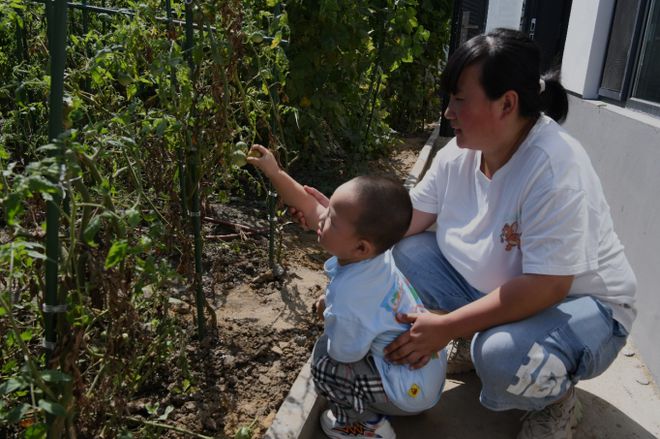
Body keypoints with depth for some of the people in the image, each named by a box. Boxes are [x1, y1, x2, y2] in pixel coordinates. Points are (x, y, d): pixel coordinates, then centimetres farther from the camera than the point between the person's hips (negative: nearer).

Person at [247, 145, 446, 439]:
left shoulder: (347, 303, -35)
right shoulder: (370, 249, -14)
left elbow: (342, 355, -16)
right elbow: (310, 208, -2)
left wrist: (326, 311, -2)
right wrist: (274, 172, -3)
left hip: (412, 392, -8)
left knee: (324, 363, -11)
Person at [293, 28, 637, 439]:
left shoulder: (555, 168, -30)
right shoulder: (459, 154, -9)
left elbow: (546, 287, -33)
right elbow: (406, 219, 0)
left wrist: (446, 328, -31)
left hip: (578, 305, -6)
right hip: (495, 289, 7)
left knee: (503, 356, -37)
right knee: (405, 252, -7)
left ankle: (556, 400, 1)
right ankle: (480, 339, 8)